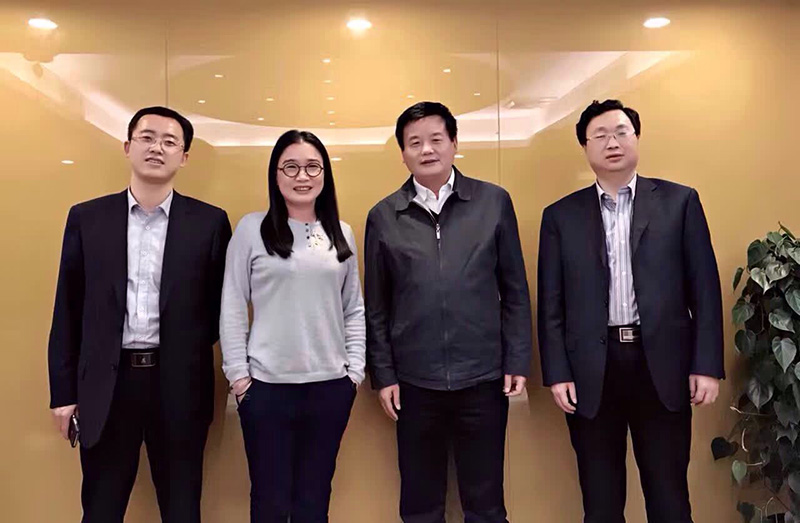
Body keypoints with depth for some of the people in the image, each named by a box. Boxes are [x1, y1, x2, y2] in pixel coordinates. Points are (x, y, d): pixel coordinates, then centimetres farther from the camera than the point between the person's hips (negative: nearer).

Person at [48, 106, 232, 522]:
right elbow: (67, 311, 5)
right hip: (106, 384, 1)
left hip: (179, 384, -1)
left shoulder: (209, 222, 0)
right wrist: (63, 390, 3)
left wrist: (190, 348, -4)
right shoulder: (86, 218, 4)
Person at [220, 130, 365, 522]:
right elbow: (232, 307, -1)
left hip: (331, 384, 3)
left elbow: (354, 308, 10)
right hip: (267, 384, -2)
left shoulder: (341, 234, 7)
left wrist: (355, 369, 3)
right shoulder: (251, 228, -2)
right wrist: (238, 373, -5)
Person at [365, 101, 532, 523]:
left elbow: (515, 291, 3)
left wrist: (517, 362, -1)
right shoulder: (383, 216, 1)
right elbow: (376, 307, 4)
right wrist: (383, 375, 2)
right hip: (414, 382, 1)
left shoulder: (494, 202, 0)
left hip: (483, 378, 0)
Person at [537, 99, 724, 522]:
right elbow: (550, 304, 3)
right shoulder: (561, 216, 5)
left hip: (662, 365, 0)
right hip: (591, 370, 1)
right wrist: (556, 373, -2)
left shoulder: (679, 202, 5)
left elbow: (704, 290, 2)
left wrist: (707, 365, -3)